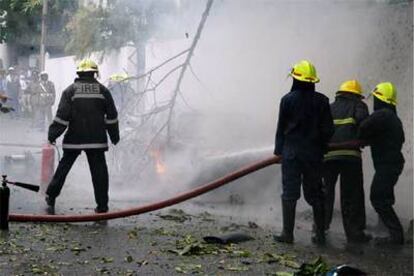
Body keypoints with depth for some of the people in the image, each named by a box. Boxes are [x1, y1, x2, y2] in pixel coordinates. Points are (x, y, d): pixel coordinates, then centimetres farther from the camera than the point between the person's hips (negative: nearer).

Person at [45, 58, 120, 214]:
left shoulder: (70, 90, -1)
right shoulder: (103, 90, 3)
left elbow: (62, 115, -7)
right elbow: (112, 115, 7)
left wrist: (53, 135, -1)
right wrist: (115, 136, 16)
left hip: (74, 139, 0)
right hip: (97, 140, 0)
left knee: (64, 166, 12)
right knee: (99, 171, 4)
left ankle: (51, 197, 20)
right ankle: (102, 206, 4)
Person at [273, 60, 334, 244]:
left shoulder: (288, 99, -5)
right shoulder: (321, 101, 2)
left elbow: (281, 127, -1)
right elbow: (328, 129, 3)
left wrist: (278, 150, 7)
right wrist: (321, 148, 15)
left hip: (291, 153, -3)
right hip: (314, 154, 3)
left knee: (289, 193, 1)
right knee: (315, 193, 11)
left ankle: (288, 233, -1)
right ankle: (320, 234, 13)